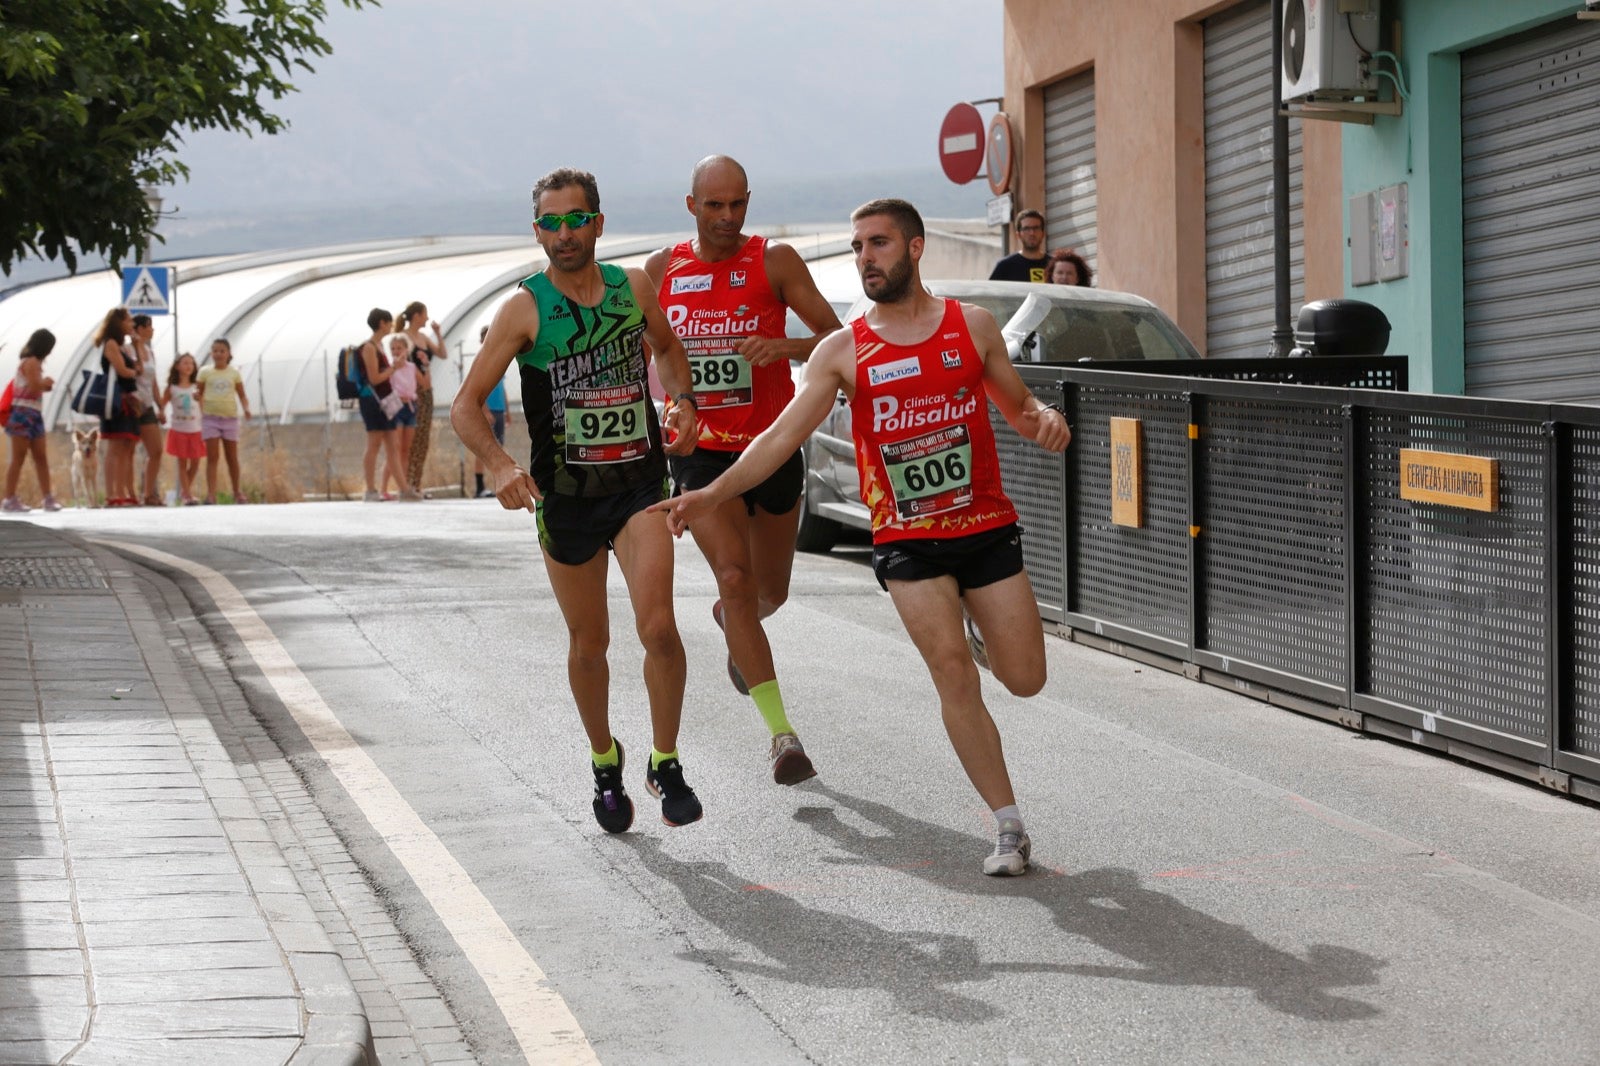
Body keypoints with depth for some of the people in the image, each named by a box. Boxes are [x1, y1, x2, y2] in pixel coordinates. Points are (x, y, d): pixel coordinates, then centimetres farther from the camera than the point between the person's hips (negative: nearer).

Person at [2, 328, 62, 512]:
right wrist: (47, 382, -1)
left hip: (34, 415, 10)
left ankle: (48, 498, 5)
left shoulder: (31, 362, 18)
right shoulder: (32, 362, -10)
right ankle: (9, 499, -7)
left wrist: (44, 384, 3)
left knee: (41, 458, 6)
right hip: (24, 413, -10)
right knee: (19, 458, -8)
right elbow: (34, 387, -19)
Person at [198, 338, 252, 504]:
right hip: (210, 417, -1)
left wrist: (246, 408, -11)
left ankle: (237, 492, 22)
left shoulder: (234, 373, 5)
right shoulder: (205, 372, 3)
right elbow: (200, 394, 6)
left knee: (232, 458, 8)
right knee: (212, 456, -8)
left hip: (230, 418, 1)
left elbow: (242, 395, 7)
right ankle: (211, 494, -10)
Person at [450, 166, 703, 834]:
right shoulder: (525, 308, -8)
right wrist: (499, 465, -29)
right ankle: (605, 764, 35)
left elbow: (666, 346, 25)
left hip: (640, 484, 1)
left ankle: (666, 765, 0)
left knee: (658, 628, -17)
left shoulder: (634, 288, 1)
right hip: (564, 496, -1)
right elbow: (465, 407, -11)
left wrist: (683, 401, 5)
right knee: (588, 643, 11)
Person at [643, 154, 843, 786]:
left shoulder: (774, 261, -4)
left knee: (769, 592, 15)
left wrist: (786, 346, -26)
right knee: (735, 579, -18)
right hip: (701, 453, 0)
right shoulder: (662, 270, 3)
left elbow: (837, 340, -7)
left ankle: (730, 619, 54)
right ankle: (781, 733, -17)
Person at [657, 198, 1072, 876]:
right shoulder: (843, 351, 0)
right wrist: (711, 495, -16)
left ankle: (975, 629, 40)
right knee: (952, 672, -14)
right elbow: (782, 435, -5)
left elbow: (1016, 404, 14)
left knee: (1025, 678, 4)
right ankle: (1009, 827, -6)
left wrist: (1045, 418, -11)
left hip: (987, 528, 1)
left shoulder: (972, 326, 3)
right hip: (906, 539, -1)